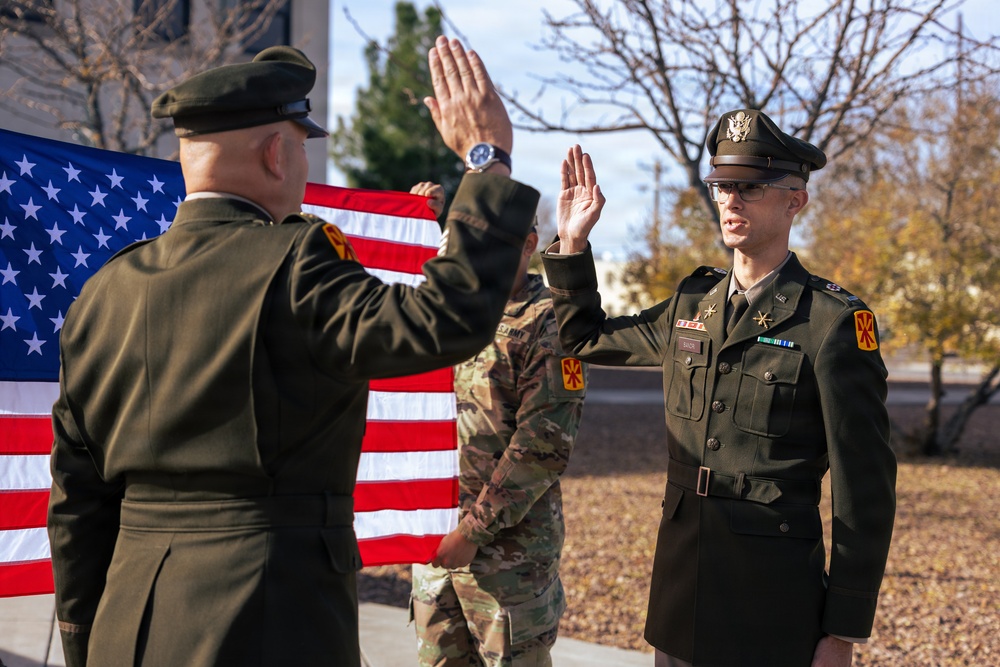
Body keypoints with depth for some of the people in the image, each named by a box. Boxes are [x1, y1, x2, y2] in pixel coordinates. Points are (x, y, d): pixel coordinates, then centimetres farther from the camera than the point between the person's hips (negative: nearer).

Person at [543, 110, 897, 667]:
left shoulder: (835, 321, -10)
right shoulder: (691, 303, 8)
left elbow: (865, 487, -10)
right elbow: (587, 338, 25)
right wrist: (573, 241, 11)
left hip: (775, 606, -5)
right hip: (682, 596, 6)